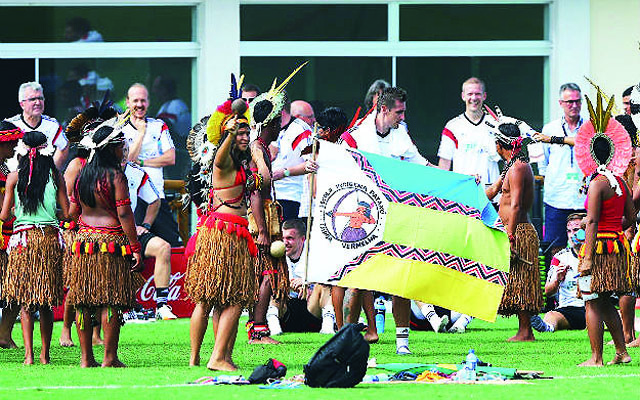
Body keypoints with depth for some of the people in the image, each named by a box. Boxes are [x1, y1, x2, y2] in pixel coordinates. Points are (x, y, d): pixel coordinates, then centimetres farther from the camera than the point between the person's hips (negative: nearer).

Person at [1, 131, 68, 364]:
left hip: (23, 238, -1)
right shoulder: (55, 177, 2)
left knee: (25, 302, 1)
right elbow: (67, 213, 3)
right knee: (46, 305, 9)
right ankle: (45, 354, 11)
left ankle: (29, 354, -9)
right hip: (50, 239, 1)